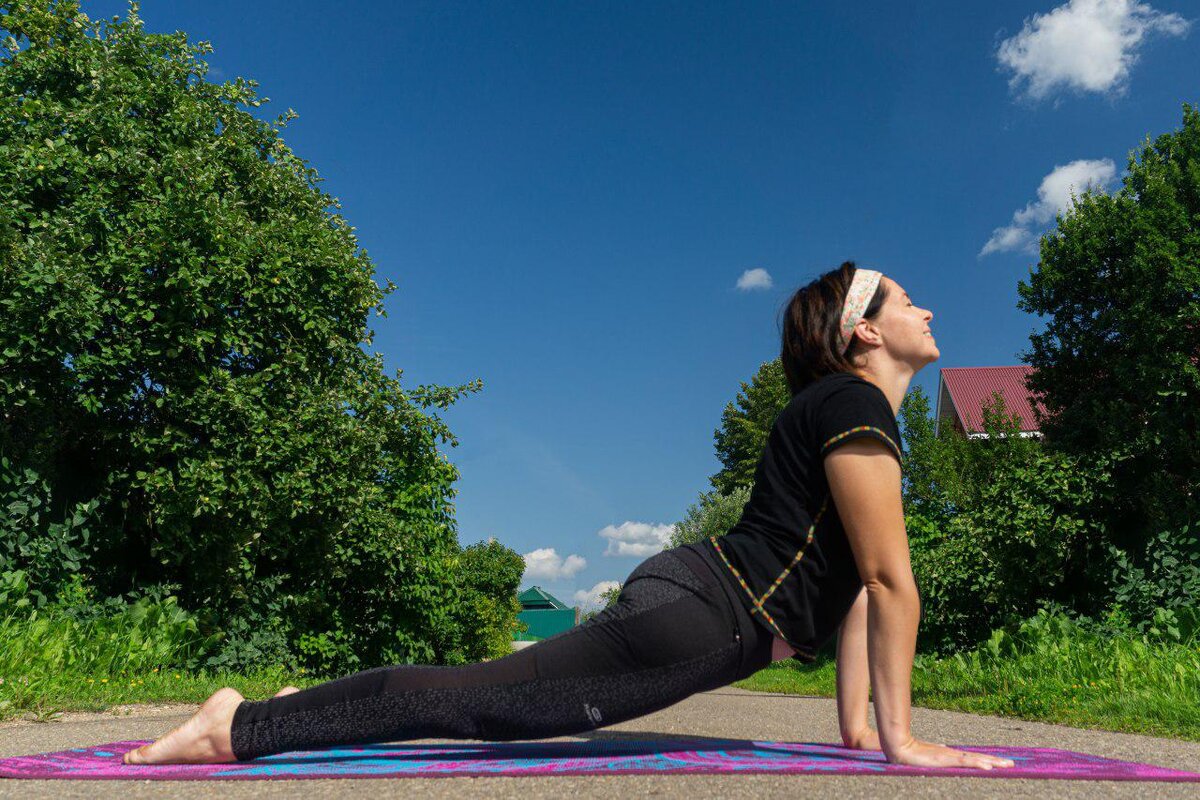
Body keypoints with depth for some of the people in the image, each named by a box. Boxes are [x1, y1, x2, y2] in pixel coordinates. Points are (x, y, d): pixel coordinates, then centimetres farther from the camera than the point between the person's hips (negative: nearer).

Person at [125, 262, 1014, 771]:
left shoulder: (855, 415, 20)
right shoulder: (854, 405, -11)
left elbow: (851, 582, 20)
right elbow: (889, 580, -13)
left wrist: (857, 723, 18)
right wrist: (901, 737, -7)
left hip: (697, 605, 9)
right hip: (698, 613, -9)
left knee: (489, 694, 12)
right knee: (478, 696, -6)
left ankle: (308, 712, 22)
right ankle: (241, 725, 3)